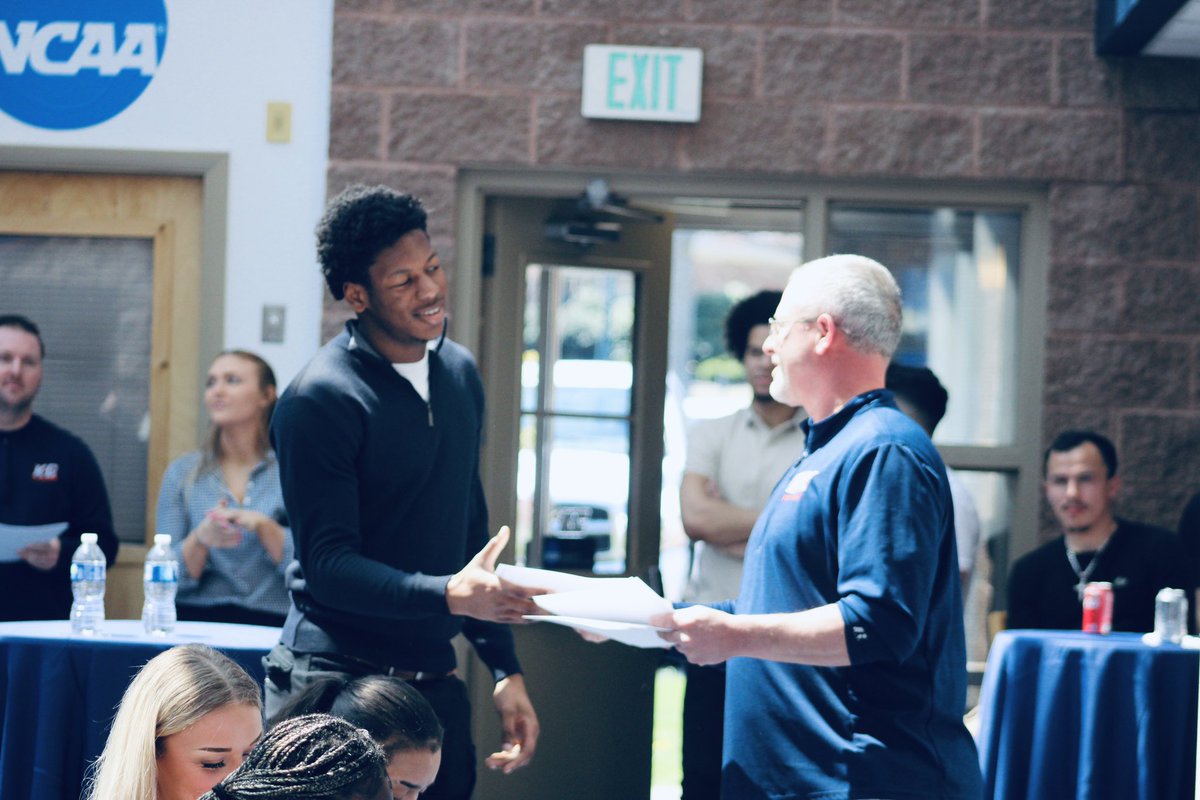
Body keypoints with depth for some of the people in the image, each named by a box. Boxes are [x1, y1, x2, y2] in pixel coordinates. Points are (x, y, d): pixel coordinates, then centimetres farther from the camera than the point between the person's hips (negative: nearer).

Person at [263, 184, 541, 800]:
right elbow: (328, 564, -17)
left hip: (434, 681, 6)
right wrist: (449, 594, -31)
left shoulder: (459, 374, 11)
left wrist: (505, 669, 13)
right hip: (337, 681, -6)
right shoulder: (321, 398, -12)